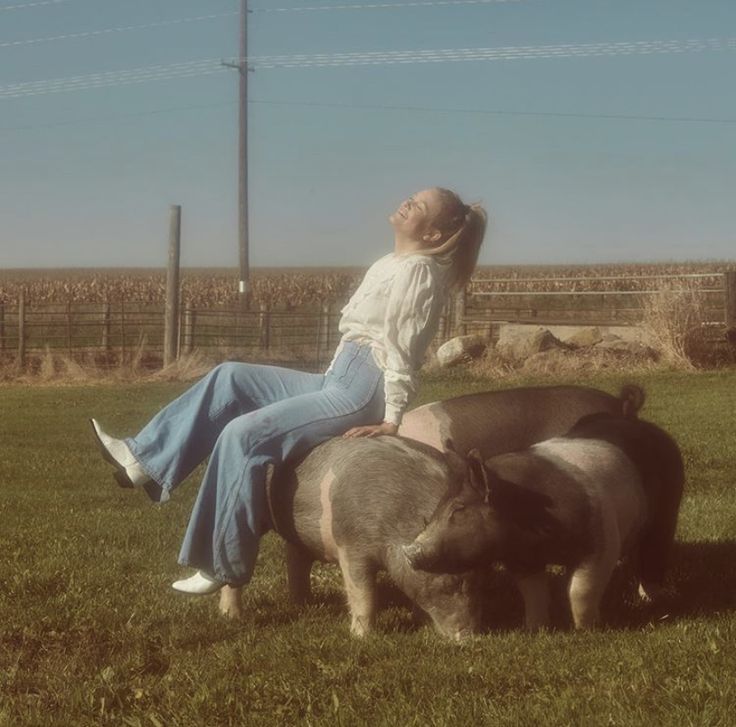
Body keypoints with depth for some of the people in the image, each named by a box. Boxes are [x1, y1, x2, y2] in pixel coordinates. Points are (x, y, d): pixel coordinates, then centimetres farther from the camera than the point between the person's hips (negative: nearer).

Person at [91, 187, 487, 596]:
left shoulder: (417, 269, -10)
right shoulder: (388, 266, 19)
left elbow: (402, 351, -15)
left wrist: (391, 421, -18)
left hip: (360, 394, -10)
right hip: (336, 382, 10)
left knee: (243, 434, -18)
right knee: (230, 378, 5)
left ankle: (224, 568, -14)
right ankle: (146, 461, 0)